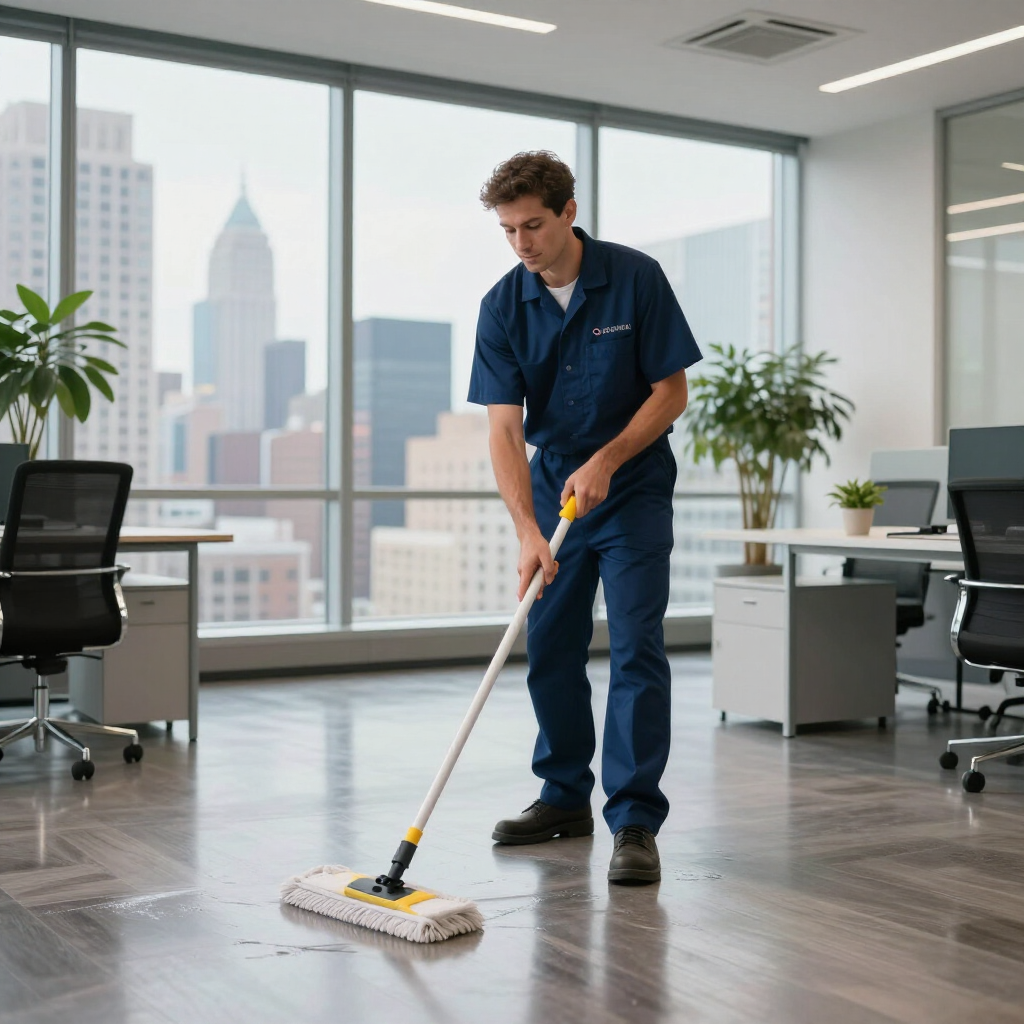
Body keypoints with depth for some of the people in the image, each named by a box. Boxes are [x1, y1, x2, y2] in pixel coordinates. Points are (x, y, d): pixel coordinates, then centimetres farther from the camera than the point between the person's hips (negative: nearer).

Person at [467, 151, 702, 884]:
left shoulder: (636, 279, -15)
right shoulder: (503, 306, -9)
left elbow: (672, 391, -11)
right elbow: (505, 426, -15)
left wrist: (605, 461, -23)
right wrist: (528, 532, -27)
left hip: (633, 488, -3)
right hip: (553, 486, 4)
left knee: (636, 650, -10)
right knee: (550, 649, 8)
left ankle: (636, 822, -7)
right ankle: (566, 798, 23)